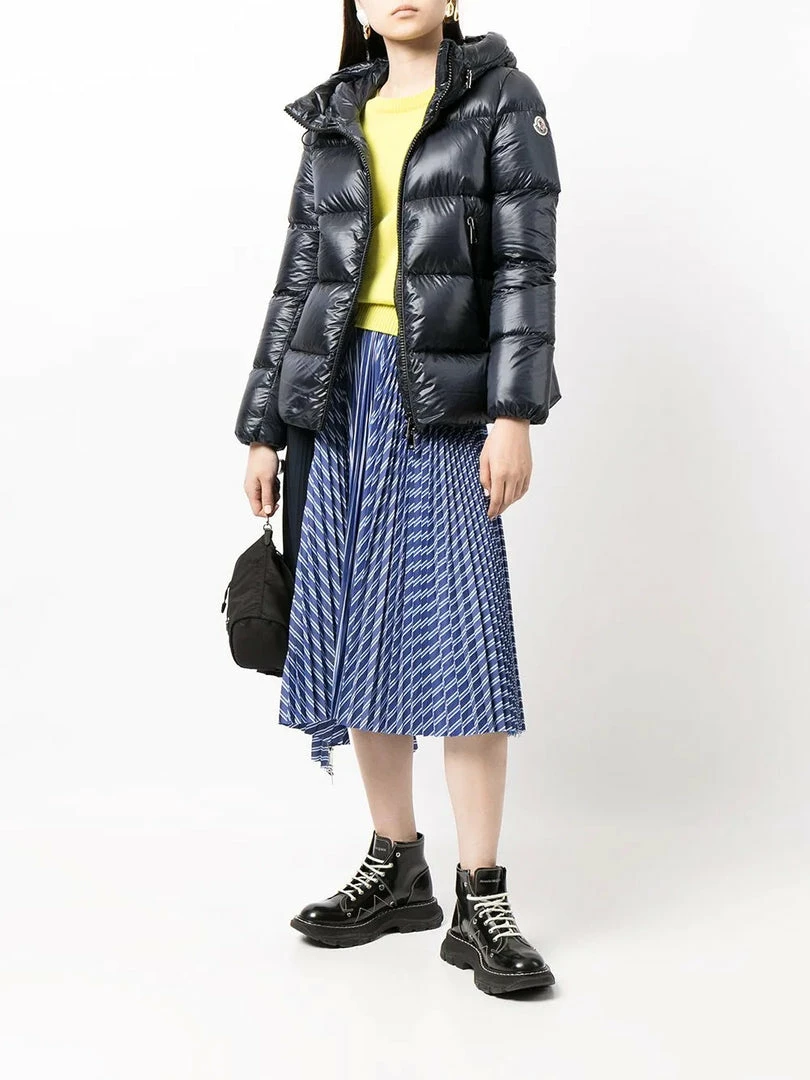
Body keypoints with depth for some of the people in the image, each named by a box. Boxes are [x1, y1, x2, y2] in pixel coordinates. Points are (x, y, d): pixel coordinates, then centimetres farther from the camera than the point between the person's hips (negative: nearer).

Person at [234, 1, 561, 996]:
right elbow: (297, 279, 15)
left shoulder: (500, 99, 4)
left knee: (459, 633, -8)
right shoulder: (335, 122, 16)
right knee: (355, 632, 5)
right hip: (338, 394, 5)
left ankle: (480, 900, -1)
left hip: (442, 400, -4)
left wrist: (514, 415, -15)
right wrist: (262, 428, 11)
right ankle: (395, 867, 18)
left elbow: (525, 264, -5)